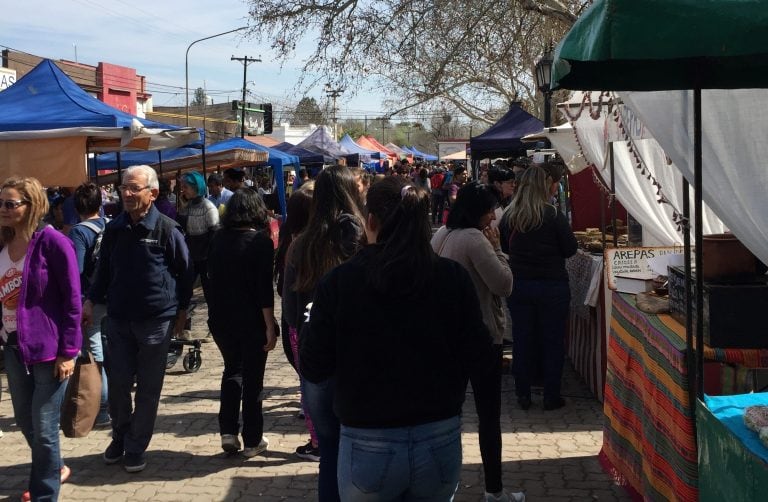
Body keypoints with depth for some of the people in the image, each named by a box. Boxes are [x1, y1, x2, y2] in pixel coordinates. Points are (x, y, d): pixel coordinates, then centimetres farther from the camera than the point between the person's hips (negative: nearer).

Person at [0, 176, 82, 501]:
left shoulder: (52, 242, -14)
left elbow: (72, 299, -13)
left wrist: (68, 351, -16)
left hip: (49, 348, -7)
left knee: (44, 429, 0)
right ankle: (53, 470, 43)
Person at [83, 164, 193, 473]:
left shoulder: (167, 229, -9)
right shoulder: (114, 229, 4)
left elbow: (184, 272, -1)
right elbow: (104, 270, 13)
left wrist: (182, 311, 2)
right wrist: (90, 301, 3)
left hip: (156, 320, -3)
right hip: (119, 319, 3)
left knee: (148, 389, 6)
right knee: (117, 383, 8)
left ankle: (135, 447, 18)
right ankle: (120, 436, 29)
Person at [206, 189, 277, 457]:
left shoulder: (218, 239, 1)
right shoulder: (260, 241, -12)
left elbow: (212, 278, 9)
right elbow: (265, 287, -16)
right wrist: (270, 325, -11)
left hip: (220, 319, 4)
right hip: (252, 321, -4)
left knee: (232, 370, 21)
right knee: (252, 378, 7)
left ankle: (228, 431, 11)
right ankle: (252, 440, 14)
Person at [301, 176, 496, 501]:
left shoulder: (339, 282, -11)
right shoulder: (454, 278, -7)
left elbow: (314, 369, -6)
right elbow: (479, 363, -5)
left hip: (368, 447, -1)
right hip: (441, 440, 2)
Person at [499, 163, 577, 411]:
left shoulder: (508, 215, -2)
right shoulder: (553, 216, -17)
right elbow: (570, 249, -8)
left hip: (518, 285, 4)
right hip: (552, 286, -4)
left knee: (522, 339, 13)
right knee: (553, 341, 9)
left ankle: (523, 395, 19)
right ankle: (551, 397, 15)